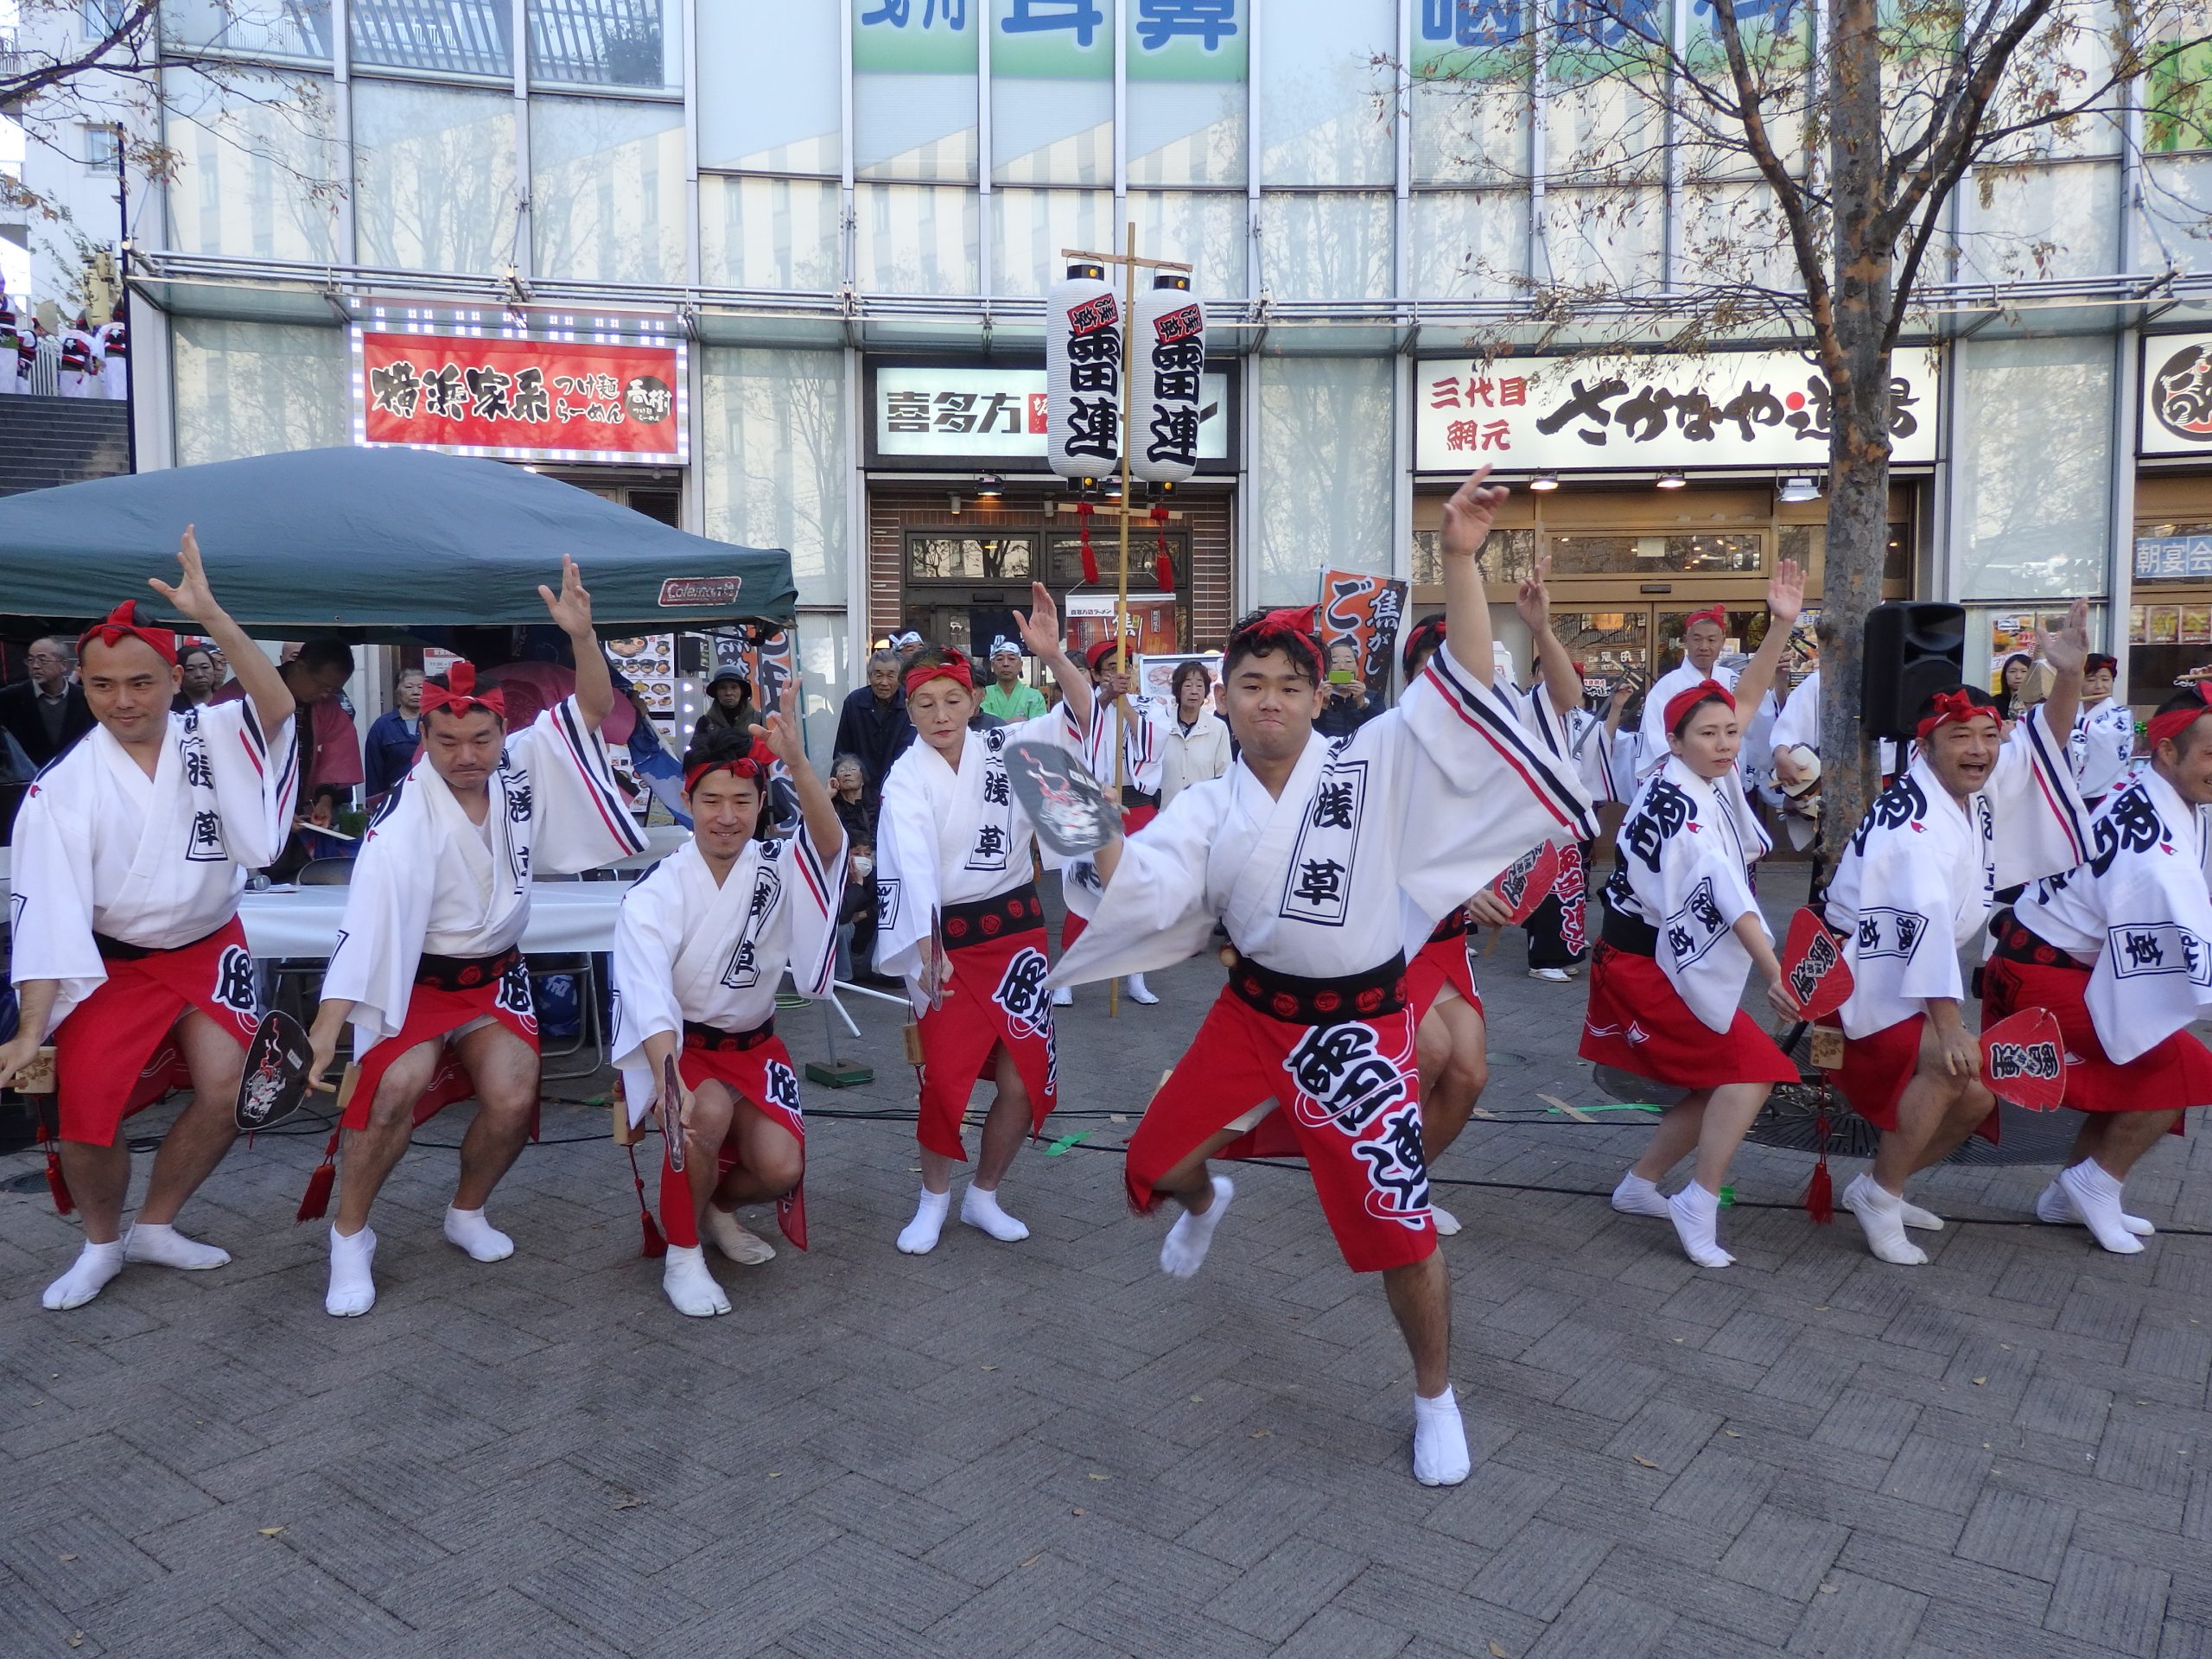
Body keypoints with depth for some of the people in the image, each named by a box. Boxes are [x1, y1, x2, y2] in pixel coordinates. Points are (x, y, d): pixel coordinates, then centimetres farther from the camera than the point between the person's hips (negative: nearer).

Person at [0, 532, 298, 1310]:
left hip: (208, 948, 1)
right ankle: (101, 1242, 13)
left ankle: (154, 1227, 15)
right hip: (112, 962, -1)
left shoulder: (207, 739, -8)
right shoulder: (63, 787, -12)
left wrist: (210, 615, -40)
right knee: (84, 1103, -16)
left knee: (226, 1089, -12)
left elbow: (276, 710, -31)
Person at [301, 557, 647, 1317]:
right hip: (413, 976, -4)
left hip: (495, 975, 4)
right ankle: (349, 1235, -5)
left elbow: (592, 711, -8)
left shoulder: (521, 767, -8)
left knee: (513, 1098, -15)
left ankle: (467, 1212, 16)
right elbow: (370, 910, -32)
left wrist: (582, 634, -27)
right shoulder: (408, 813, -23)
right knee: (398, 1086, -28)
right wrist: (327, 1024, -40)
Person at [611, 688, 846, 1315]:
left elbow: (828, 845, -32)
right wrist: (670, 1086, -47)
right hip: (676, 1046, -2)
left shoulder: (777, 868, -9)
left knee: (780, 1168, -20)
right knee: (708, 1112, -35)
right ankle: (681, 1252, -9)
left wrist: (797, 762, -50)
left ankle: (719, 1205, 18)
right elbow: (650, 999, -29)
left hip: (753, 1045, 3)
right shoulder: (654, 893, -17)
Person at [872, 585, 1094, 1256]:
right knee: (945, 1079, -6)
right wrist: (927, 948, -36)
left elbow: (1081, 718, -9)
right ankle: (934, 1201, 20)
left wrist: (1053, 656, -27)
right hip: (946, 936, -3)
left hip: (1015, 927, 3)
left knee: (1025, 1081, 4)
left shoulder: (1004, 748, 1)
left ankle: (984, 1196, 27)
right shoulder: (906, 779, -8)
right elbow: (914, 861, -23)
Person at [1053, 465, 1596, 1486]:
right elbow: (1140, 886, -12)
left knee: (1401, 1231, -3)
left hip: (1358, 1027, -3)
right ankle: (1205, 1204, 53)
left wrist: (1458, 557, -27)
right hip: (1251, 1014, 4)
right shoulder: (1208, 808, 2)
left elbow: (1463, 684, -18)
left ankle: (1436, 1400, 25)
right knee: (1160, 1161, 11)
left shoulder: (1375, 765, -7)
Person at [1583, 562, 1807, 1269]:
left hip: (1673, 960, 9)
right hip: (1649, 962, -9)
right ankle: (1700, 1203, -9)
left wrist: (1782, 625, -4)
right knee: (1751, 1069, -11)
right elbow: (1728, 896, -26)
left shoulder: (1712, 780, 3)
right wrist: (1776, 972, -29)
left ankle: (1641, 1184, 20)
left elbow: (1745, 697, 6)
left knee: (1717, 1081, 12)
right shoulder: (1676, 804, -21)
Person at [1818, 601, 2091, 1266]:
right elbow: (1924, 916, -32)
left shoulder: (1983, 792, 3)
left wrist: (2070, 673, -12)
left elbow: (2045, 741, 10)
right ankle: (1881, 1195, -11)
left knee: (1974, 1099, 10)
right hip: (1861, 968, -10)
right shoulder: (1912, 814, -25)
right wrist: (1949, 1025, -37)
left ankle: (1877, 1187, 26)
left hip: (1915, 972, 10)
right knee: (1947, 1066, -29)